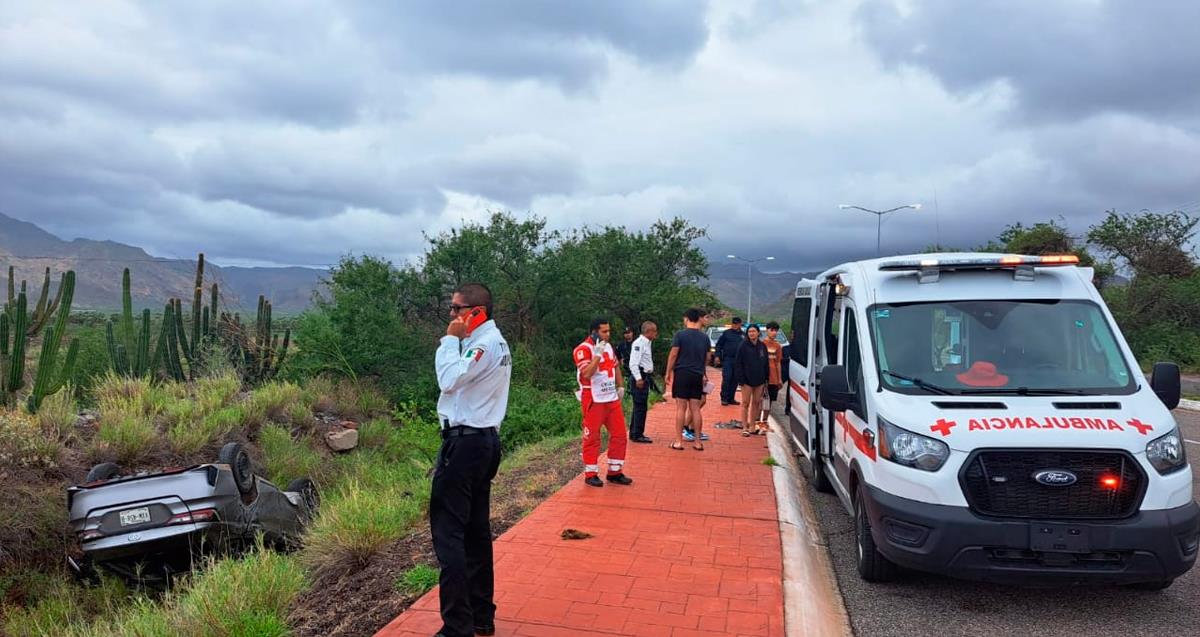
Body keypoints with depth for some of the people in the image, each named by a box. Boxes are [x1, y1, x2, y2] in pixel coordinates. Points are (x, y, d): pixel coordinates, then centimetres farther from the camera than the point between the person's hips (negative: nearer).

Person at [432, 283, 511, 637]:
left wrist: (450, 339, -13)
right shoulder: (494, 341, 16)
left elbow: (449, 379, -22)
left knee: (448, 532, -8)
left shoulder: (485, 343, -14)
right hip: (483, 440, 10)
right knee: (475, 531, 13)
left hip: (466, 442, -10)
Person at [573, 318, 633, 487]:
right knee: (592, 437, 0)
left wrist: (620, 386, 15)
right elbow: (586, 374, -26)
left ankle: (615, 472, 19)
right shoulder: (583, 349, -13)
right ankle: (591, 474, 12)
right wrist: (598, 354, -27)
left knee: (619, 434, 8)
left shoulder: (608, 346, 13)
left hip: (612, 398, 8)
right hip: (593, 401, -8)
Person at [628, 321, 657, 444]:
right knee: (640, 407, -7)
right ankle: (637, 435, -2)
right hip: (639, 377, -11)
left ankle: (634, 433, 24)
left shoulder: (647, 343, 16)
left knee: (639, 406, 16)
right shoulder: (639, 343, -16)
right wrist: (638, 379, -25)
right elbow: (633, 363, -22)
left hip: (644, 377, 11)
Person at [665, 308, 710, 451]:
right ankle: (698, 442, 11)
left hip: (682, 373, -4)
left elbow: (673, 355, -8)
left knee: (681, 408, -1)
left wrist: (668, 373, -1)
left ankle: (678, 441, 1)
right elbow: (706, 358, 14)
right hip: (698, 375, 4)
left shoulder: (680, 334, -7)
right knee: (695, 409, 8)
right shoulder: (704, 337, 7)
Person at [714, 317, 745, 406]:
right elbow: (719, 345, 1)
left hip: (738, 361, 3)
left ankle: (731, 398, 15)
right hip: (727, 359, -3)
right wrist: (718, 355, -8)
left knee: (735, 380, 6)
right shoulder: (726, 333, 1)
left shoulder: (743, 335, 9)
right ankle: (724, 398, -1)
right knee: (726, 378, -8)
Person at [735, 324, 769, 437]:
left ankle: (752, 426, 19)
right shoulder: (743, 346, -7)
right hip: (747, 380, -4)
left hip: (759, 380, 4)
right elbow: (738, 363, -8)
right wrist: (740, 379, -13)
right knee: (746, 403, -1)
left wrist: (765, 379, 8)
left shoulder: (762, 346, 7)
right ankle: (744, 427, 4)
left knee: (756, 402, 9)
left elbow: (766, 364, 12)